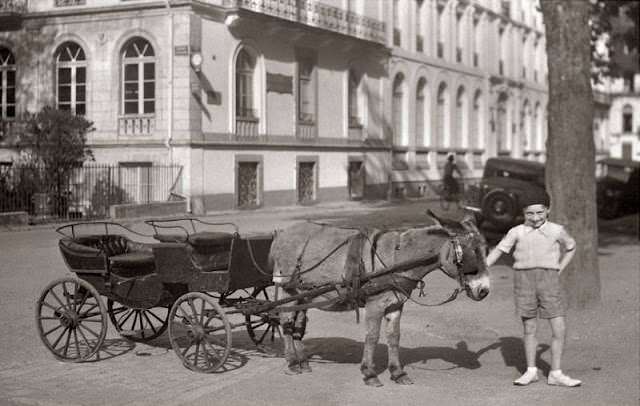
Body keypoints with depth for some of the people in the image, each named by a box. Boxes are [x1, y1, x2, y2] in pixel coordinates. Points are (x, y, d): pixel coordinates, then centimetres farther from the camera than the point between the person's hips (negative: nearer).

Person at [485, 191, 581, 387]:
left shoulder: (556, 231, 3)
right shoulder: (517, 232, 1)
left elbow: (571, 247, 19)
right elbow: (498, 250, 0)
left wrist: (559, 270, 9)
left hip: (549, 280, 0)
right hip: (524, 280, 0)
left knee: (559, 329, -3)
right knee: (529, 329, 8)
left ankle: (555, 374, 10)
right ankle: (531, 371, 22)